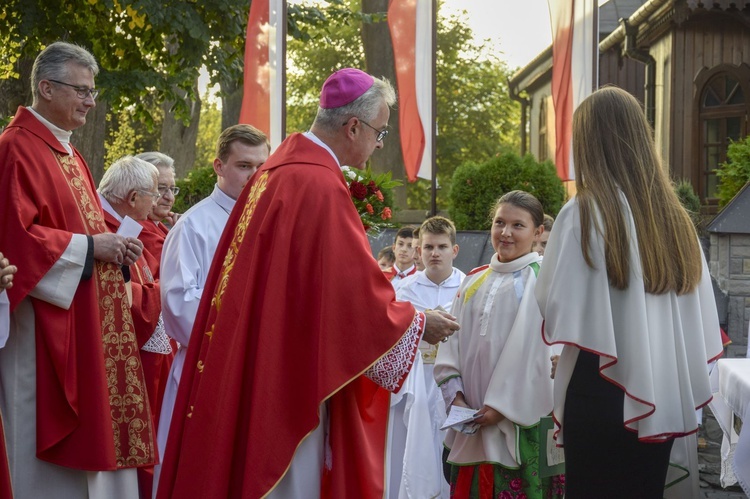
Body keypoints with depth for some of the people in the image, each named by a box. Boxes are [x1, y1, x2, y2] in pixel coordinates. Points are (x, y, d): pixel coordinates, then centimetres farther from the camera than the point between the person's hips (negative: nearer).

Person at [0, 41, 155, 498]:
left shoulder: (67, 153, 17)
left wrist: (114, 246, 6)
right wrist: (89, 246, -16)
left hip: (88, 325, 10)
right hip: (47, 326, -9)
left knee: (95, 432, 10)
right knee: (53, 460, -5)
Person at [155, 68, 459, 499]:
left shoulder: (278, 169, 10)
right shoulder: (320, 187, -19)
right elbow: (356, 293, -18)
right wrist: (418, 323, -2)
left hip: (256, 363, 9)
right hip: (293, 379, -9)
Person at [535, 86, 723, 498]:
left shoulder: (584, 213, -10)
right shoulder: (675, 217, 7)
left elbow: (553, 305, -12)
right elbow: (701, 321, 7)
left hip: (603, 398, -5)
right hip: (662, 398, 5)